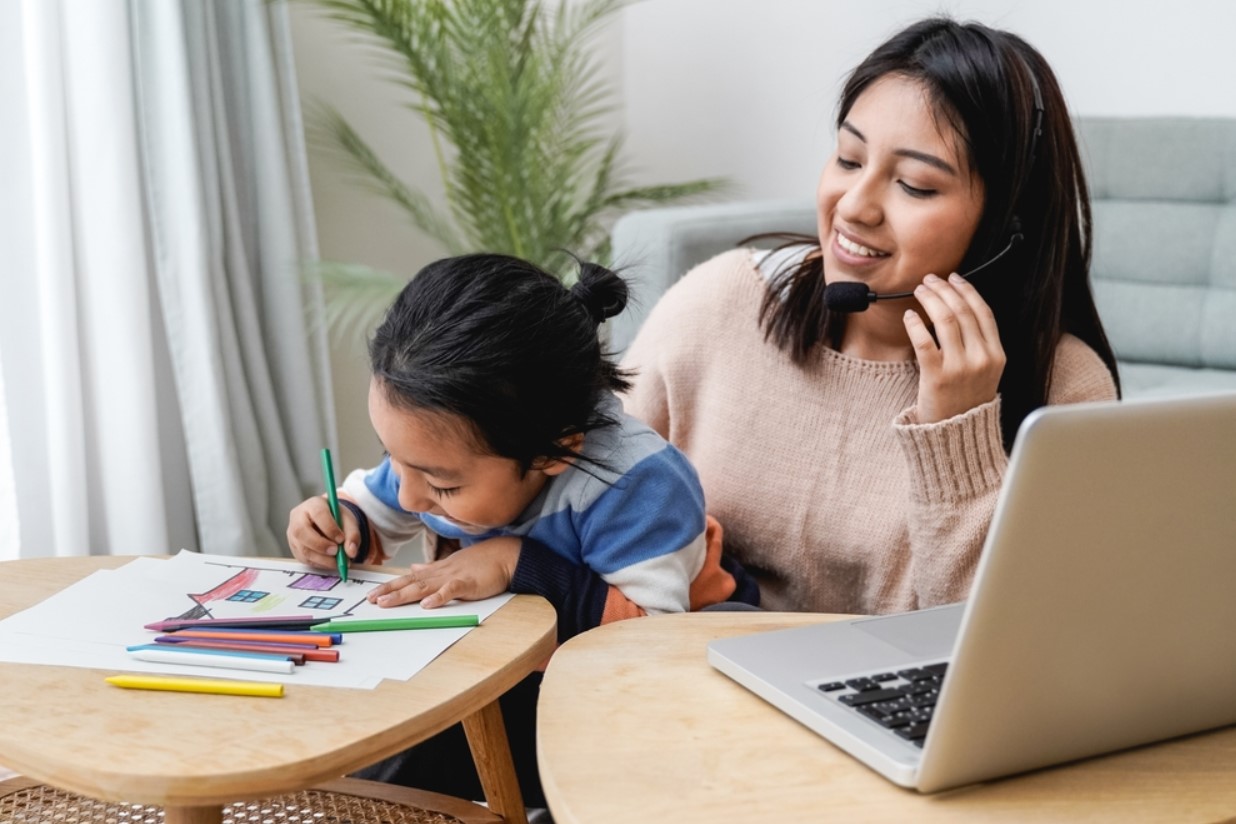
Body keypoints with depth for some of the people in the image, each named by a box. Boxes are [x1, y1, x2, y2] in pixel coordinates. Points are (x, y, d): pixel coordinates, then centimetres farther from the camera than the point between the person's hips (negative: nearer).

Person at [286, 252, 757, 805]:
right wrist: (338, 525, -19)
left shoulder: (634, 486, -36)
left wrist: (523, 568, -40)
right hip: (515, 668, 5)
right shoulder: (441, 448, -15)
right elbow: (373, 514, 5)